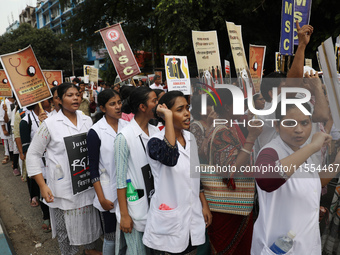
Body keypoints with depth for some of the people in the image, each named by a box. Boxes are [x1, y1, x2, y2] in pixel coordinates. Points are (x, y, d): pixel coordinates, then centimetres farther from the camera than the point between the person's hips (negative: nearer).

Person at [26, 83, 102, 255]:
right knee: (65, 227, 11)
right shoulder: (50, 124, -9)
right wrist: (43, 186, -10)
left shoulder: (87, 120, 2)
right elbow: (32, 155, -5)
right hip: (63, 188, -3)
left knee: (90, 220, 18)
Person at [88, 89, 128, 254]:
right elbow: (93, 168, -6)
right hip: (109, 192, -3)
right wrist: (101, 198, -8)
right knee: (111, 237, 8)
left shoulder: (127, 126, 2)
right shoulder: (95, 132, -8)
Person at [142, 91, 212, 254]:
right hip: (169, 222, -6)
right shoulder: (156, 142, -17)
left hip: (193, 218, 6)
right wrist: (168, 117, -33)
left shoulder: (191, 138, 4)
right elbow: (170, 158, -41)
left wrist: (205, 205, 10)